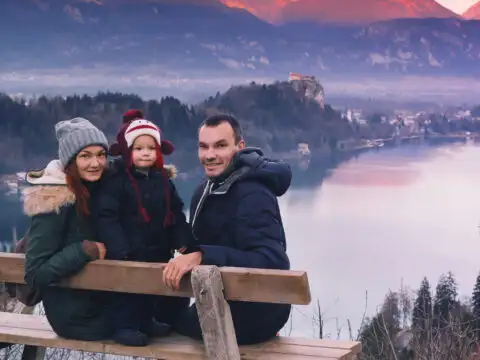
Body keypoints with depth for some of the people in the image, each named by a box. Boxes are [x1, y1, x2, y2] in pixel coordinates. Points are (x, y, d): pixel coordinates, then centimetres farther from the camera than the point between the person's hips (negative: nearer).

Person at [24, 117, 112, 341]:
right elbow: (35, 274, -21)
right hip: (77, 316, -7)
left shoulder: (93, 188, 2)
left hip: (98, 296, 7)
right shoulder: (55, 201, -21)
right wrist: (85, 250, -26)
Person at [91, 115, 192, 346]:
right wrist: (119, 251, -23)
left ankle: (147, 321, 32)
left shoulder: (164, 181, 7)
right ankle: (126, 326, 9)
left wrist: (182, 243, 0)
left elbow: (177, 216, 12)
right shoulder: (117, 182, -12)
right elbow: (106, 218, -16)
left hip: (160, 252, 6)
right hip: (131, 254, -6)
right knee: (131, 289, -6)